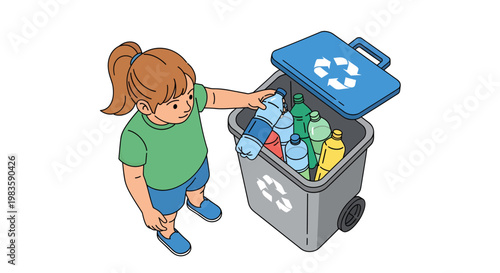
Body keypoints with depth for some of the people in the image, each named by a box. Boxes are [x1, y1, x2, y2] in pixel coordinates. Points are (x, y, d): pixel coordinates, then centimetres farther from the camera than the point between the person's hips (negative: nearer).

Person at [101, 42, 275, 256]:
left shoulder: (185, 94, -35)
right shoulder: (136, 136, -45)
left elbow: (214, 97, -11)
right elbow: (133, 177, -28)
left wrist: (247, 99, -8)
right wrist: (147, 211, -17)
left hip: (196, 163, 4)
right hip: (164, 185, -4)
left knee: (197, 187, 37)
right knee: (169, 210, 29)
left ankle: (197, 203, 72)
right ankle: (167, 233, 63)